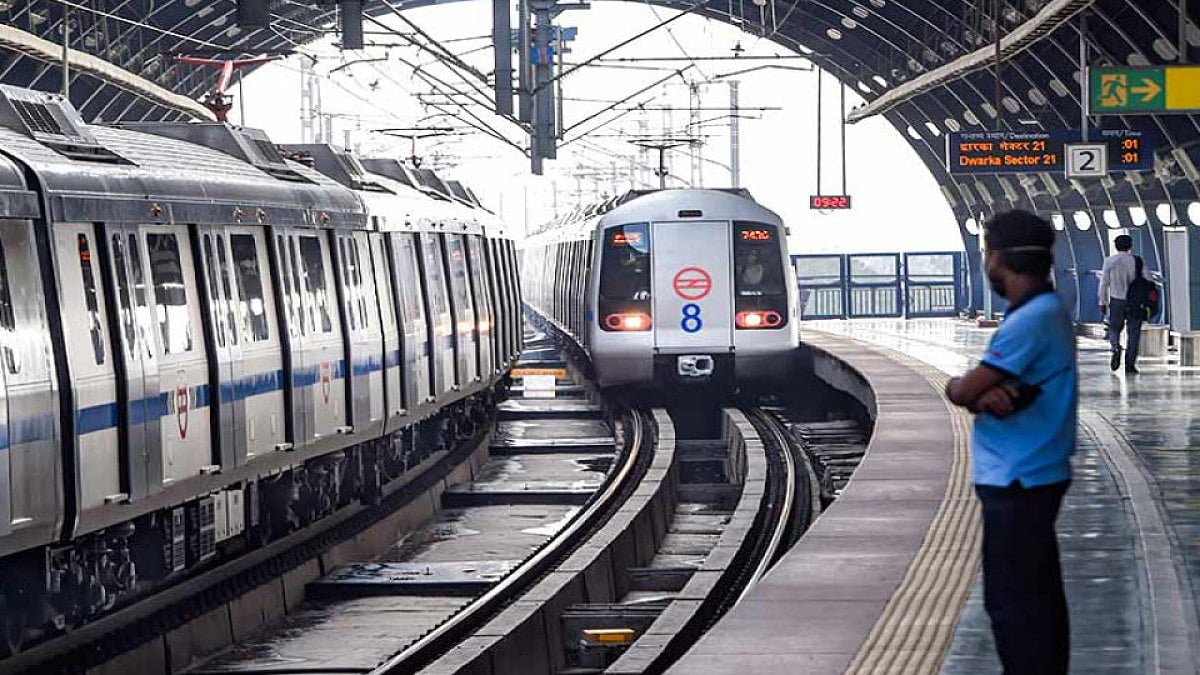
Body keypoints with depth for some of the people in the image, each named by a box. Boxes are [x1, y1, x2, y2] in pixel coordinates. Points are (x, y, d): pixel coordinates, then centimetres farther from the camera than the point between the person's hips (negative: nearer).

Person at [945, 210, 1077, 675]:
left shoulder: (1030, 322, -21)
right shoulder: (1048, 312, 12)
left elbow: (962, 393, -19)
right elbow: (975, 392, 6)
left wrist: (963, 389, 3)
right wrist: (986, 394, -16)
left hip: (1017, 482, -10)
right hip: (1037, 475, 10)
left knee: (1011, 601, -6)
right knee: (1039, 593, 14)